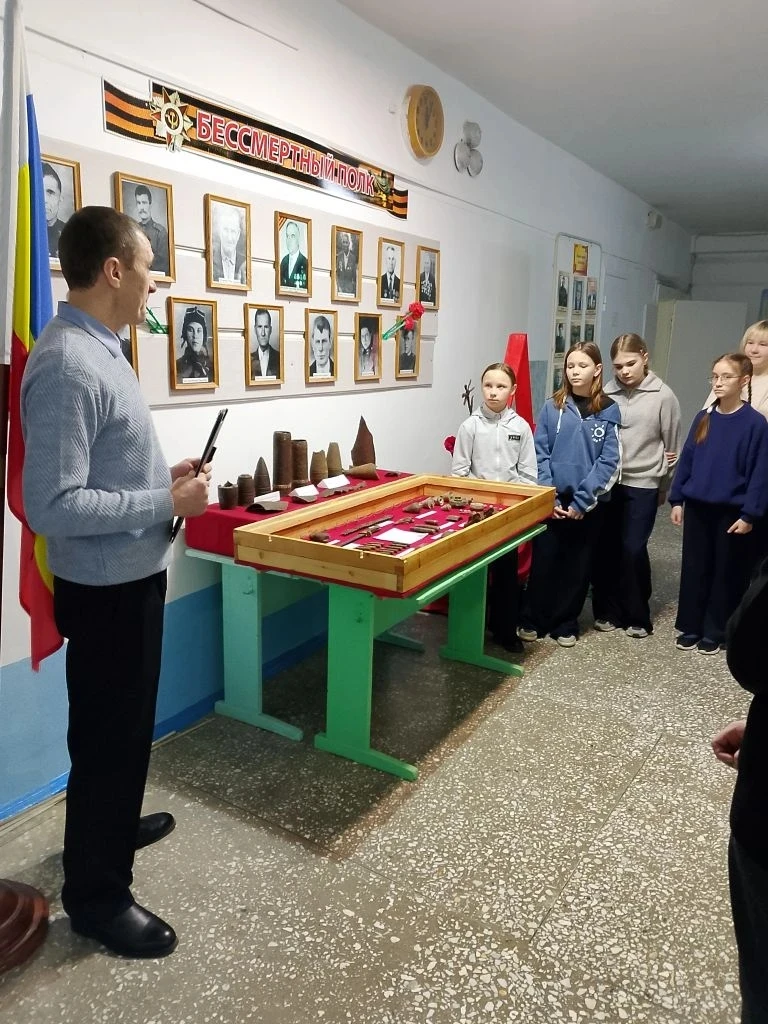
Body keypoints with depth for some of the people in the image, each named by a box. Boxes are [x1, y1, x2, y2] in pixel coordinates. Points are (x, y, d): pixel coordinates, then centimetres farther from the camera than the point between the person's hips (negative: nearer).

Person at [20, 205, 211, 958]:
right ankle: (95, 893, 27)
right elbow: (53, 506, -28)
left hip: (131, 577, 10)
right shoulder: (67, 366, -24)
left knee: (126, 725, 26)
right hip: (106, 587, -10)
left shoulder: (99, 349, 8)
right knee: (107, 734, 7)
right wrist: (167, 503, -22)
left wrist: (163, 476, 6)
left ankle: (110, 825, 48)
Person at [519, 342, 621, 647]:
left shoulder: (609, 410, -2)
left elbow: (609, 462, -7)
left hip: (589, 504, 0)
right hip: (552, 500, 0)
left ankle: (565, 624, 25)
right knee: (544, 561, 5)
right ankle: (532, 619, 21)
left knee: (578, 565, 10)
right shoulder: (552, 406, 1)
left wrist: (581, 501, -13)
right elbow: (540, 454, -2)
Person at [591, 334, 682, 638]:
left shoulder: (663, 396, -5)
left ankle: (637, 616, 14)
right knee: (605, 548, 4)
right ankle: (607, 611, 20)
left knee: (633, 549, -3)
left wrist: (665, 488, 8)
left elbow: (673, 446, 3)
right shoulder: (606, 394, -1)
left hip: (643, 484, -2)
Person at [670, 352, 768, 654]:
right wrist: (676, 499, 4)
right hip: (697, 507, 4)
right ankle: (690, 627, 22)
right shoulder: (703, 419, 3)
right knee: (694, 568, 10)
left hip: (732, 511, -3)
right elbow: (686, 459, 7)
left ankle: (715, 632, 22)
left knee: (727, 572, 9)